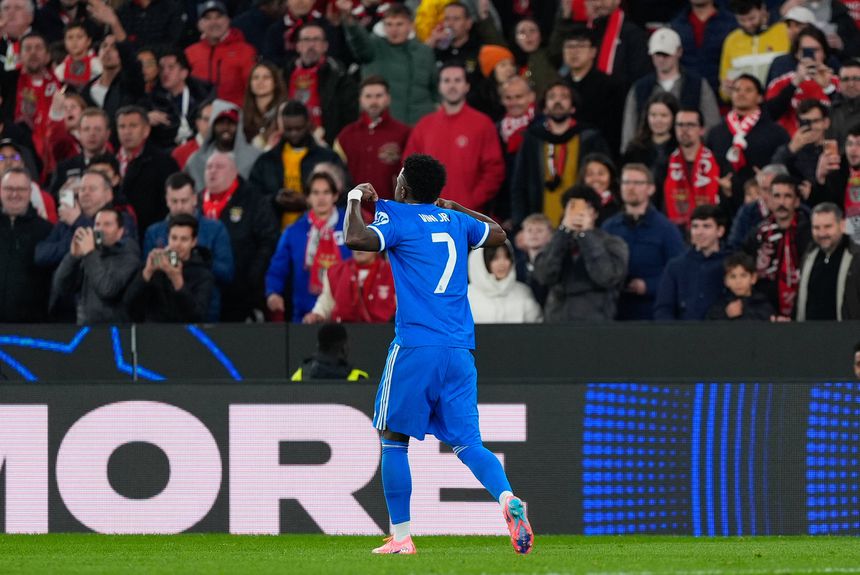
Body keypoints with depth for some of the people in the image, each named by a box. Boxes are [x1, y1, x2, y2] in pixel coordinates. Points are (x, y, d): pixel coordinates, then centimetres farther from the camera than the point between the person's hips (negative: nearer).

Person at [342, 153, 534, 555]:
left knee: (394, 439, 8)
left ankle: (401, 537, 6)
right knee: (467, 442, 4)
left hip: (415, 347, -5)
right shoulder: (455, 220, 15)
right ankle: (508, 499, -24)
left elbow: (357, 239, -21)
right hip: (460, 351, 5)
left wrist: (355, 200, -2)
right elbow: (498, 234, 34)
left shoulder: (397, 217, -2)